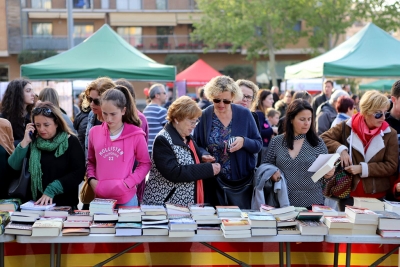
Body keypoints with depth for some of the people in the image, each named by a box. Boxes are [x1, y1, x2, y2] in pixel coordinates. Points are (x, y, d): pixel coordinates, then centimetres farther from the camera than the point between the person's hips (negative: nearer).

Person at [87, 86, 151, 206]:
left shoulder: (135, 134, -6)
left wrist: (129, 182, -10)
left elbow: (145, 163, 2)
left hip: (126, 199, -3)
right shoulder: (94, 132, 3)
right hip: (100, 198, 3)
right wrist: (91, 179, -2)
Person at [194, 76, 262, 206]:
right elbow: (196, 145, 5)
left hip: (242, 180, 0)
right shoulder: (204, 116, -2)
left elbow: (259, 145, 2)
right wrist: (203, 154, -16)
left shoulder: (244, 114, -2)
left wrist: (244, 142, -18)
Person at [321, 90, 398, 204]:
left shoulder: (390, 134, -2)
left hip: (377, 196, 1)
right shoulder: (347, 127, -3)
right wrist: (341, 149, -17)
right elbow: (323, 138, 0)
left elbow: (391, 166, -5)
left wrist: (363, 169, -15)